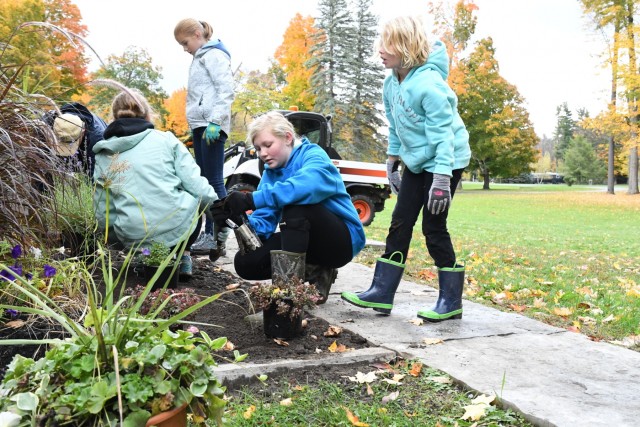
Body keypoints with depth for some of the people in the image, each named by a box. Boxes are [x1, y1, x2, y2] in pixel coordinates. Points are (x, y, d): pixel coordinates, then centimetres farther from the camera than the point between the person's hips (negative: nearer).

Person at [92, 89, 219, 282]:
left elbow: (103, 216, 8)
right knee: (197, 197, 30)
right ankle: (183, 255, 16)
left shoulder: (103, 156, 9)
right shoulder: (165, 139, 3)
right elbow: (195, 184, -2)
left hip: (133, 238, 3)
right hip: (177, 224, -3)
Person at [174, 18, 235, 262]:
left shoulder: (214, 55, -4)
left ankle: (221, 238, -10)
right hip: (200, 126, 10)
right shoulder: (201, 57, 24)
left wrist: (215, 122, -23)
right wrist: (198, 125, 18)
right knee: (205, 182, 7)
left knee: (214, 181, -12)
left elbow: (226, 91, -16)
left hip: (212, 126, -10)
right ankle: (210, 235, 11)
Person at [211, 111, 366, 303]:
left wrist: (252, 199, -46)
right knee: (245, 262, -8)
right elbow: (263, 221, -5)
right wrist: (239, 219, -27)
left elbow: (307, 185, -40)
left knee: (295, 203, -32)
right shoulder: (271, 172, 6)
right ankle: (314, 273, 3)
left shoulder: (313, 155, -14)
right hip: (303, 241, 7)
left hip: (343, 239, -7)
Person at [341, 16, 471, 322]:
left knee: (433, 228, -6)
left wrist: (441, 180, -29)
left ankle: (451, 301, 7)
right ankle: (381, 292, 12)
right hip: (416, 162, 8)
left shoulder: (429, 84, -24)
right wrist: (392, 163, 14)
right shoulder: (391, 84, 2)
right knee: (399, 224, 6)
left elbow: (443, 134, -25)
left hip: (445, 161, -8)